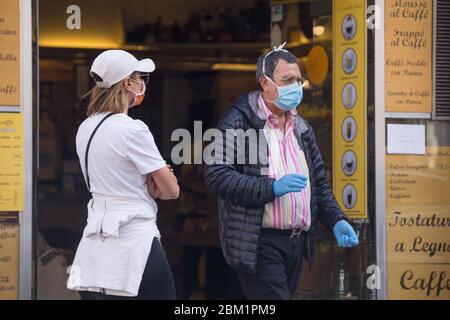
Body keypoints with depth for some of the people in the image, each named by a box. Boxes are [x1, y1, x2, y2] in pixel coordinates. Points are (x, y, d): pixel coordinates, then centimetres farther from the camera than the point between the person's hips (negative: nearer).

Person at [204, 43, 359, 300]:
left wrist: (336, 220, 6)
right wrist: (272, 188, -22)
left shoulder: (302, 128, 18)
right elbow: (216, 175, -16)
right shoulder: (239, 122, -6)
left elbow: (320, 183, 23)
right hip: (260, 243, -7)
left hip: (298, 240, 7)